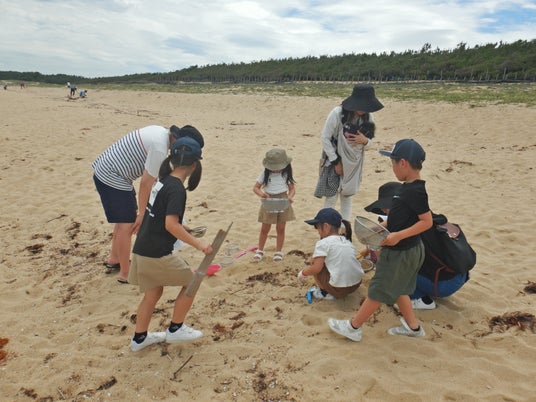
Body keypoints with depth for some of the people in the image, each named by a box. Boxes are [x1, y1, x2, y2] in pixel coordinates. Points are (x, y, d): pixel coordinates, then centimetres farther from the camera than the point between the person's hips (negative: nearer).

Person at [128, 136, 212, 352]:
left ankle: (139, 338, 33)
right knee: (191, 282, 9)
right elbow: (171, 224, -26)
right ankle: (175, 329, 20)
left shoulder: (163, 180, 9)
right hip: (157, 254, -9)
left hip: (143, 249, 9)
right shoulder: (177, 189, -18)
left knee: (153, 293, 21)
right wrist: (197, 243, -24)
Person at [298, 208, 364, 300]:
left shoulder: (323, 243, -8)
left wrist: (303, 272, 6)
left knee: (314, 262, 8)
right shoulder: (347, 241, 14)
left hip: (339, 288, -8)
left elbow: (316, 268, -13)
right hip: (356, 284, 8)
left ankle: (325, 293, 9)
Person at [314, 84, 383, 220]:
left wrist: (364, 140, -21)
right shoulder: (337, 113, -20)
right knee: (331, 198, 0)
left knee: (347, 197, 11)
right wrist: (336, 162, -14)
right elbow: (325, 138, -14)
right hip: (336, 160, -4)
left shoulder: (367, 116, -7)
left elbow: (369, 141, 4)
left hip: (354, 163, 4)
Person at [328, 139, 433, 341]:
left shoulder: (415, 191, -23)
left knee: (378, 291, 3)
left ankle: (353, 326, 15)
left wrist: (398, 236, -29)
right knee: (397, 288, 22)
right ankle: (412, 326, 35)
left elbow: (427, 221, -24)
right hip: (402, 250, 9)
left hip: (401, 252, -9)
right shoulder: (409, 187, 6)